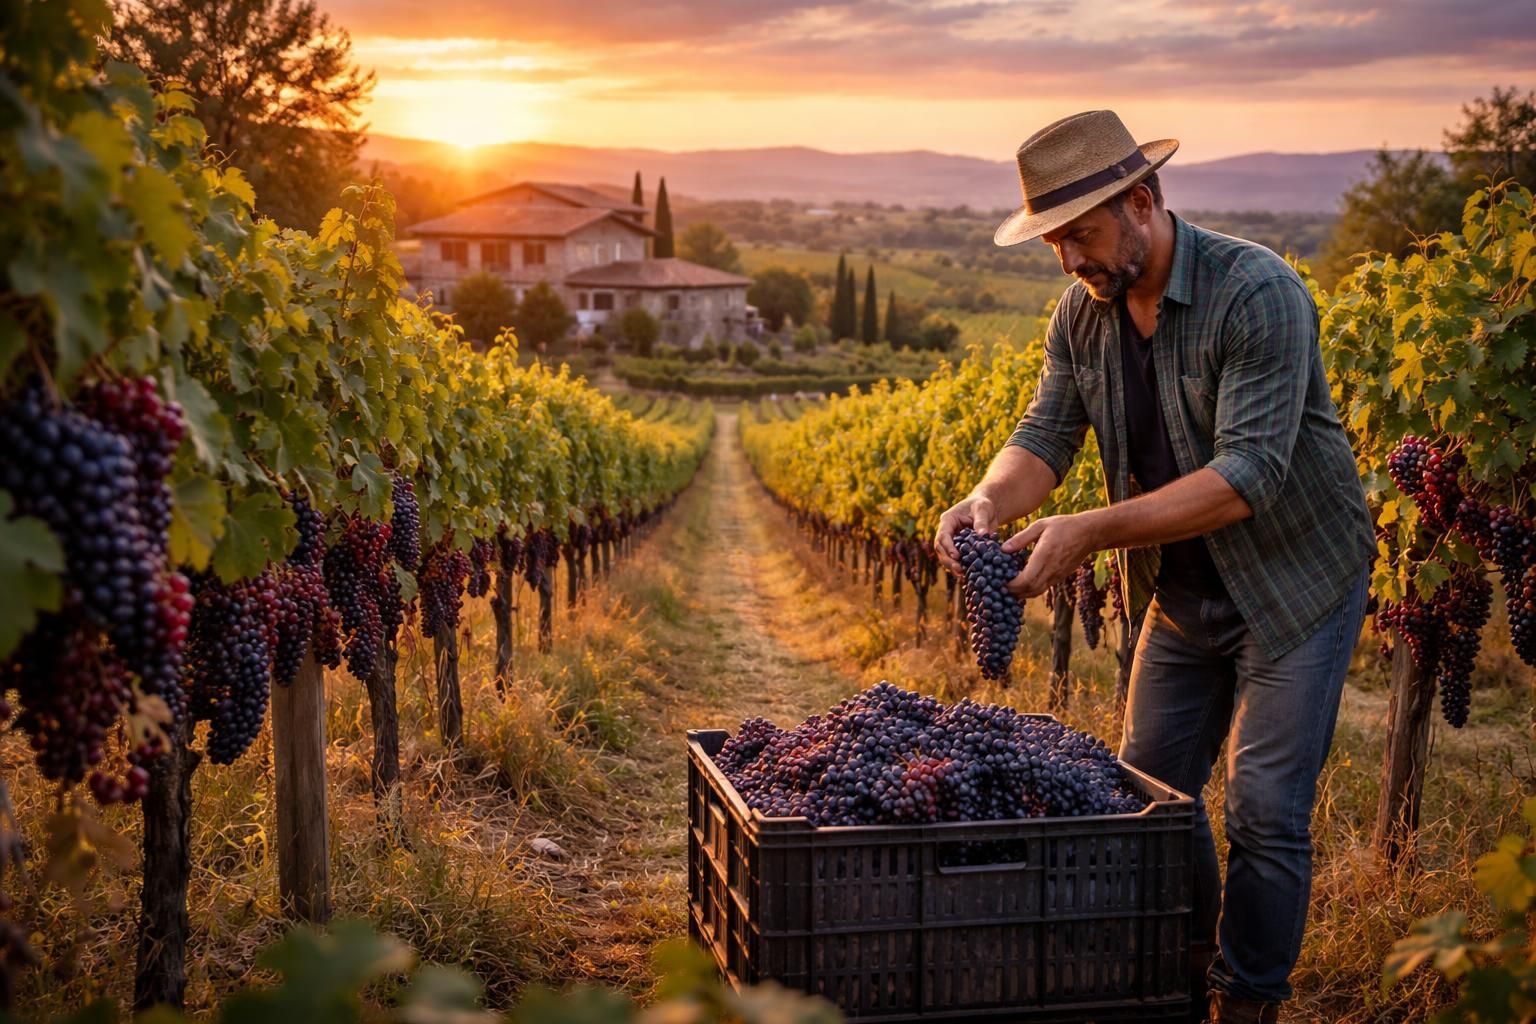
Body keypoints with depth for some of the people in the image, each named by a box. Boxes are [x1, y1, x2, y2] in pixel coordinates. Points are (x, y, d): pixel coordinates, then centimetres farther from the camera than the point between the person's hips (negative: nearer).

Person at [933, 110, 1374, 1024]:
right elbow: (1046, 435, -5)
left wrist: (1090, 531, -37)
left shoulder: (1259, 295, -26)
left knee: (1265, 811, -6)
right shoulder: (1084, 314, -3)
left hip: (1296, 584, -6)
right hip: (1182, 595, 7)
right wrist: (989, 500, -29)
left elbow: (1247, 476, -32)